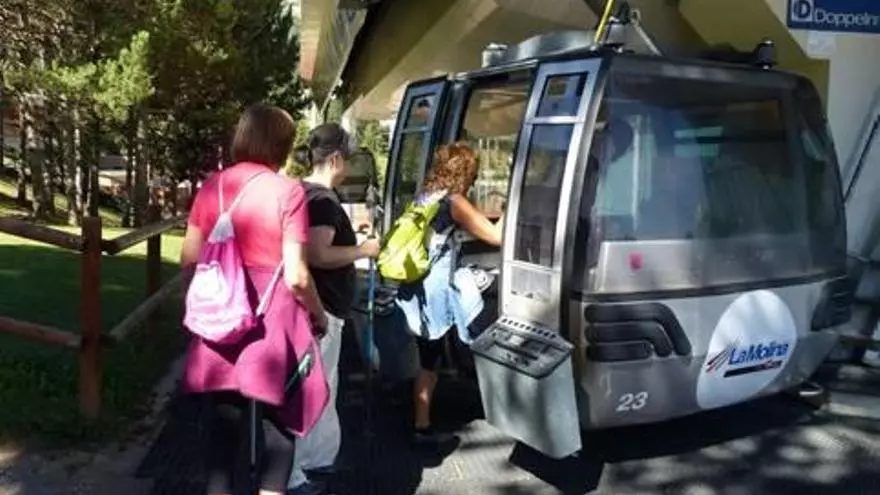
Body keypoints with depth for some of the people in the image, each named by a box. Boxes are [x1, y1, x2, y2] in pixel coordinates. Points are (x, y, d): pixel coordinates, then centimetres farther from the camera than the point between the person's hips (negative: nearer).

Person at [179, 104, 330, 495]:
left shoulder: (212, 186, 3)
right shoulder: (288, 191, -11)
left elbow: (188, 261, 6)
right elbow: (296, 277, -14)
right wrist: (318, 314, 3)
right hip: (272, 323, -4)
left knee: (222, 427, 15)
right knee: (278, 429, 13)